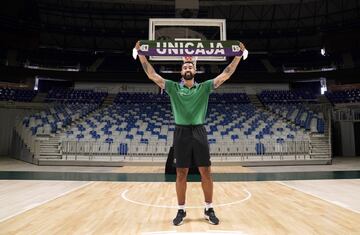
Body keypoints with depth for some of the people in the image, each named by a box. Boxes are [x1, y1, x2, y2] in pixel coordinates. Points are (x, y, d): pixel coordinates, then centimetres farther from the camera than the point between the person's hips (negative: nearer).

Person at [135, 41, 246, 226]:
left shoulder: (204, 87, 9)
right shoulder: (173, 87, 7)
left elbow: (225, 75, 5)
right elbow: (152, 75, 2)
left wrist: (238, 56, 0)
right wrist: (141, 54, -3)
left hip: (199, 132, 1)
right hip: (181, 133, 0)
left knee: (206, 172, 4)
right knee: (181, 174, 5)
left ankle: (209, 209, 20)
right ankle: (181, 210, 20)